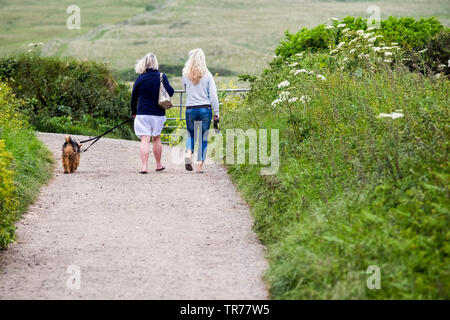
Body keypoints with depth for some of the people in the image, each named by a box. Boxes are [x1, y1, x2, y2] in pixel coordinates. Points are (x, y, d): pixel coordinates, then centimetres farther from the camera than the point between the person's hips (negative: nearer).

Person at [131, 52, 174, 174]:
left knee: (145, 140, -3)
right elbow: (170, 92, -5)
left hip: (143, 113, -1)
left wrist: (134, 112, 17)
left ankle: (144, 167, -14)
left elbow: (134, 97, 4)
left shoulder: (140, 78, -2)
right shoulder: (161, 77, -5)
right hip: (158, 113, 1)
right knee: (156, 138, 18)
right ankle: (158, 165, 29)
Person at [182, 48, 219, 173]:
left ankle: (188, 153, -11)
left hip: (190, 109, 1)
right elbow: (213, 95, -4)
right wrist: (216, 112, 1)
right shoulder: (207, 75, -4)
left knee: (191, 135, 17)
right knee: (203, 138, 7)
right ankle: (200, 164, 4)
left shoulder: (186, 75, 0)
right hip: (205, 109, -1)